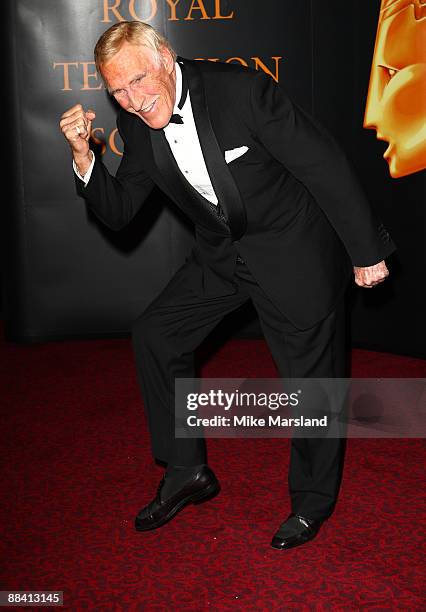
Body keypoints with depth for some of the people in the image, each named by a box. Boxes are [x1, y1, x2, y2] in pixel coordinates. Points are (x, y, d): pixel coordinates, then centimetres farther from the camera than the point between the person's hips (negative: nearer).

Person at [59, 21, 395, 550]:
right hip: (221, 254, 6)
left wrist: (366, 250, -14)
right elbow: (118, 214, 1)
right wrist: (84, 157, -16)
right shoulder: (136, 125, -5)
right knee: (154, 334, 5)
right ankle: (186, 472, 20)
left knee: (310, 374, 1)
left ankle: (312, 501, 24)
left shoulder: (243, 89, -24)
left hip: (293, 248, -6)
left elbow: (325, 166, -18)